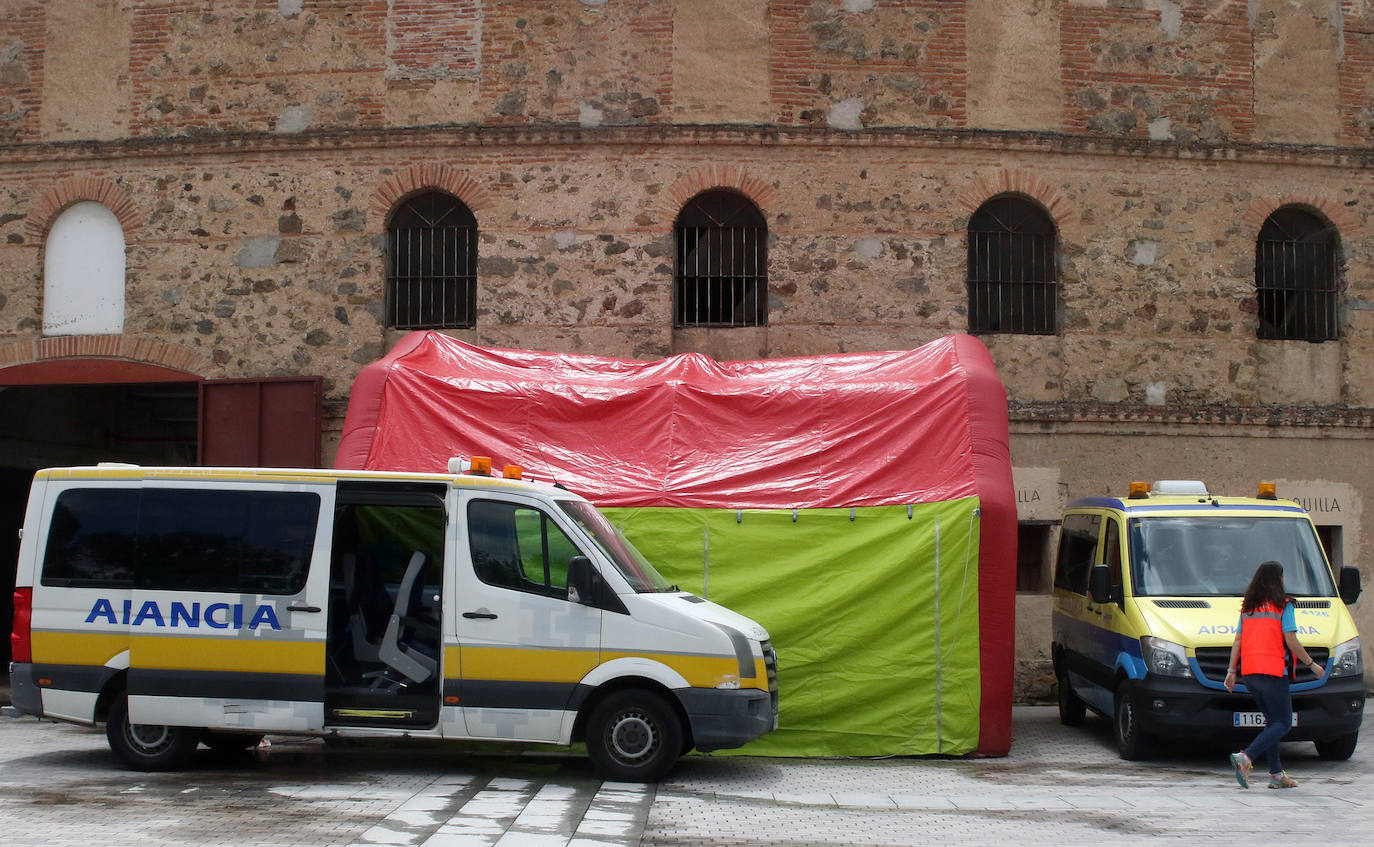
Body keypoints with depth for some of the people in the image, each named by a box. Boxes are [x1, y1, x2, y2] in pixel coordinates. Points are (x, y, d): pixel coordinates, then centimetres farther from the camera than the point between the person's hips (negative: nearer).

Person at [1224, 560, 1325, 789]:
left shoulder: (1247, 607, 14)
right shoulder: (1283, 606, -4)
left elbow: (1237, 641, 12)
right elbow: (1291, 641, -8)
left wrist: (1231, 670, 15)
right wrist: (1312, 664, 3)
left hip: (1249, 672, 7)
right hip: (1272, 671, -7)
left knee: (1273, 720, 17)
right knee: (1283, 723, -2)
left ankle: (1276, 774, 15)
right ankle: (1246, 758, -21)